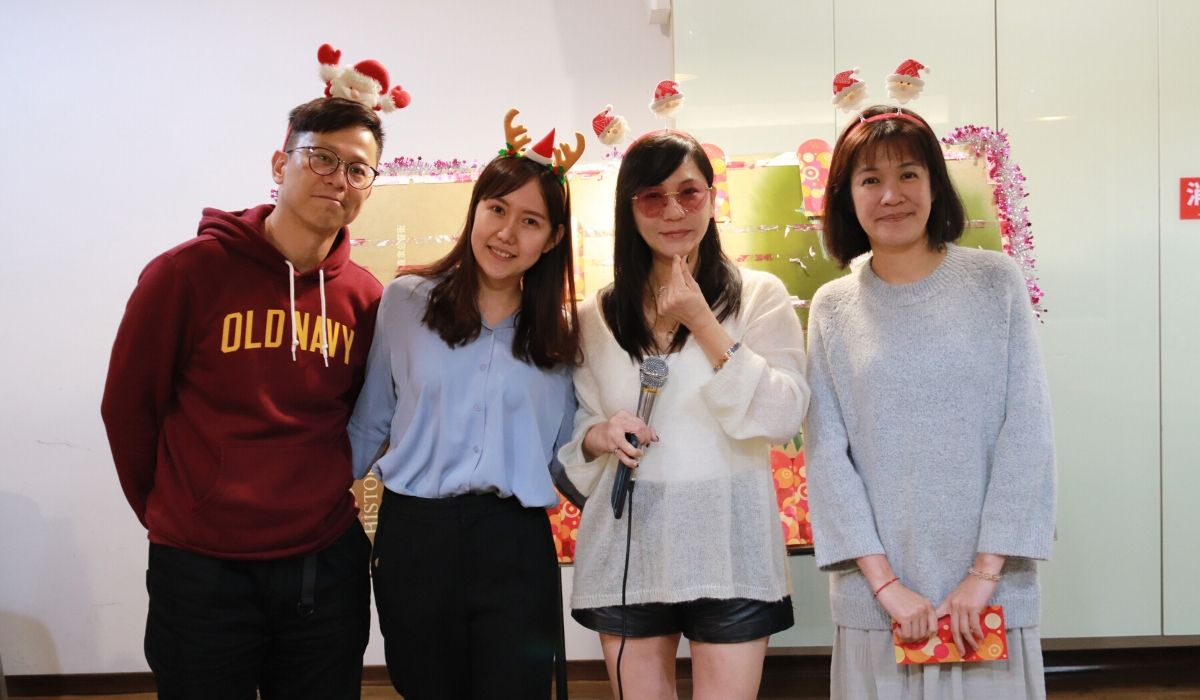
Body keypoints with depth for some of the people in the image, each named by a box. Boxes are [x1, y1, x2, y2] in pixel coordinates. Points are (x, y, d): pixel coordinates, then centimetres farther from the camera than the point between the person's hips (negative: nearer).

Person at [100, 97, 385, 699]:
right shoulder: (189, 272, -11)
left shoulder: (367, 298, -1)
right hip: (200, 570, -3)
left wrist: (320, 503, 9)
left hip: (329, 569, 3)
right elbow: (128, 405, -2)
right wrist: (167, 512, 5)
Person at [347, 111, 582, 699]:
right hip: (414, 535, 0)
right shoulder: (405, 301, 0)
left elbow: (561, 450, 10)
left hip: (515, 545, 1)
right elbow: (369, 424, 6)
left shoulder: (559, 332, 5)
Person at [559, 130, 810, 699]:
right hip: (626, 548, 2)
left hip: (728, 547, -2)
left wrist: (703, 323, -14)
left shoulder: (759, 296, 0)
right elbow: (571, 429, 13)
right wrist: (597, 437, -10)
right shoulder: (596, 316, 7)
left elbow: (784, 417, -10)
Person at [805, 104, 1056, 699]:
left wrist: (986, 572, -9)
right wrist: (884, 582, -9)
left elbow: (1027, 432, -4)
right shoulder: (833, 308, 3)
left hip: (990, 590, -1)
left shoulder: (995, 282, 0)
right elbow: (826, 453, -2)